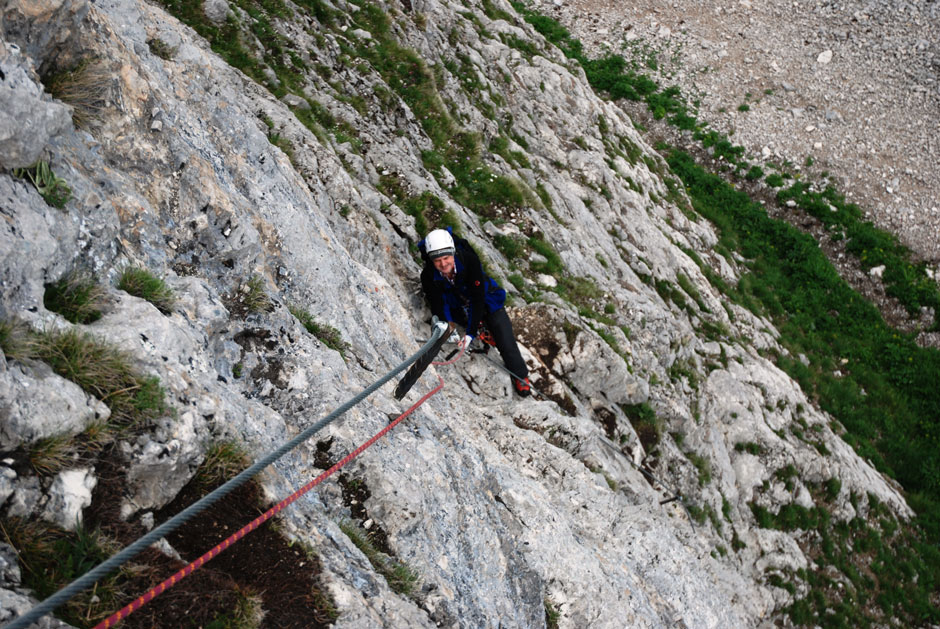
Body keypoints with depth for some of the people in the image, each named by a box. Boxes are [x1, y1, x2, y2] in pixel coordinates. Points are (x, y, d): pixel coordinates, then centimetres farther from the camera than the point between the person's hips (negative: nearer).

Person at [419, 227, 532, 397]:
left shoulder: (469, 260, -38)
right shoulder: (428, 276, -29)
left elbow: (478, 298, -34)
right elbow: (437, 306, -23)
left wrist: (471, 332, -37)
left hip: (486, 302, -4)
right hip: (459, 307, 4)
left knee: (506, 343, -5)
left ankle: (520, 376, 17)